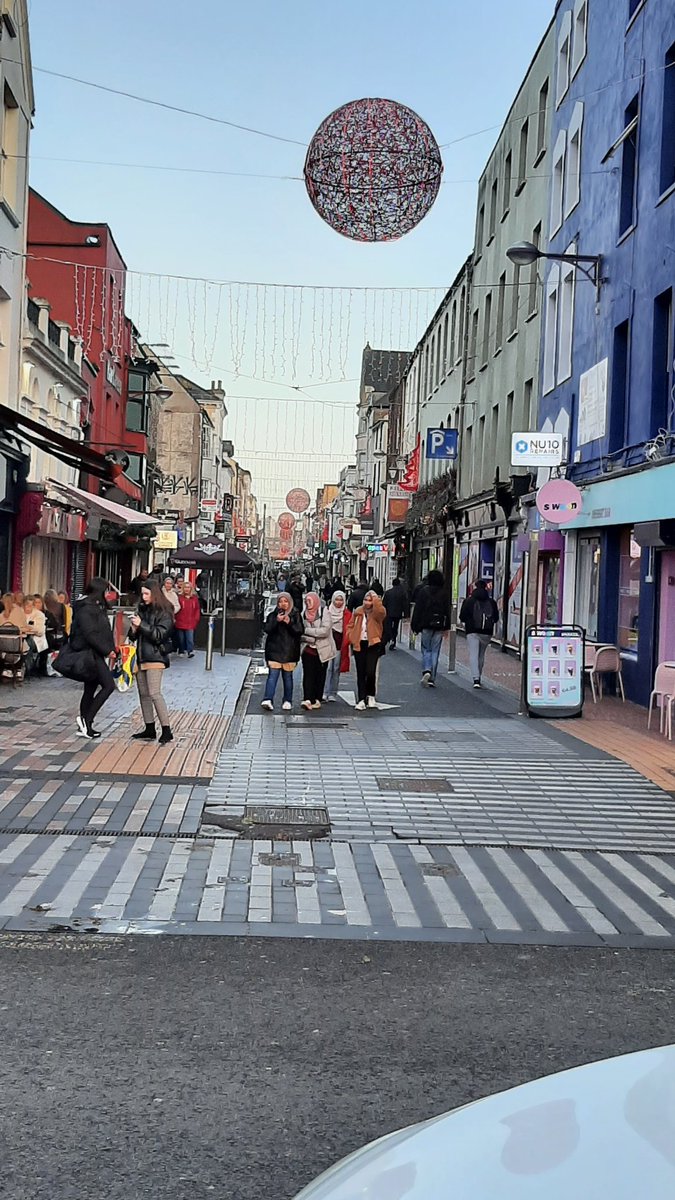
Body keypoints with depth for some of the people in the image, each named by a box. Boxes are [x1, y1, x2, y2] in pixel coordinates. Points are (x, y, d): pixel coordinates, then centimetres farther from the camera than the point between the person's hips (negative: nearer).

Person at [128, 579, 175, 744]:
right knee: (143, 694, 10)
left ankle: (166, 731, -12)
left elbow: (160, 634, -17)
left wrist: (142, 625, -19)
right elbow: (134, 636, 20)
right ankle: (149, 729, 19)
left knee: (154, 693, -14)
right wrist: (133, 629, -3)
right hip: (141, 656, 8)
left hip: (155, 657, -8)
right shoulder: (143, 610, 14)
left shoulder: (163, 613, -7)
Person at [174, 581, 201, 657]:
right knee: (181, 639, 9)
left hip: (190, 623, 0)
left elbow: (197, 610, 9)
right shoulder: (180, 598, -1)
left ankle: (190, 651, -14)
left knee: (190, 639, -11)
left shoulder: (194, 598, 5)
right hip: (180, 622, 0)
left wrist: (196, 619, 2)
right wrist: (176, 618, -4)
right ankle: (181, 652, 22)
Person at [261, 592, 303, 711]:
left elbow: (300, 631, -3)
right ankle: (268, 700, -18)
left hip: (289, 651, 1)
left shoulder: (295, 615, 5)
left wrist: (290, 623, -18)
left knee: (287, 676, 7)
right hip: (274, 650, 0)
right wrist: (276, 621, -19)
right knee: (273, 675, -11)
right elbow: (267, 629, -4)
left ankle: (287, 701, 16)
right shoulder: (273, 615, 7)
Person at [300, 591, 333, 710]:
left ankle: (317, 699, 14)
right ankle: (307, 699, -15)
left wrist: (307, 630, -14)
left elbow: (325, 630, -16)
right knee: (308, 674, -8)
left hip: (322, 650, -2)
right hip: (308, 650, 2)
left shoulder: (324, 612, -5)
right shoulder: (304, 614, 8)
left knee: (320, 675, 5)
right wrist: (312, 638, -9)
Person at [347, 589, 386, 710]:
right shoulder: (358, 612, 8)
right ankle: (361, 700, 10)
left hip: (373, 645, -4)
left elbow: (381, 611, -30)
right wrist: (351, 637, 1)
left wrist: (375, 597, -19)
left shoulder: (377, 612, -5)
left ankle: (370, 696, 10)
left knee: (370, 672, -12)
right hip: (359, 645, 4)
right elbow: (351, 626, 17)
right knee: (360, 673, 5)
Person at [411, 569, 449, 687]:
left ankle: (426, 671, -14)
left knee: (426, 650, 11)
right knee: (435, 652, 6)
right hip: (439, 627, 1)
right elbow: (447, 611, 1)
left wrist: (416, 627, 2)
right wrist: (446, 627, 5)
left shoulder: (423, 592, -2)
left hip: (426, 626, -1)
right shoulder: (444, 594, 1)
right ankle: (432, 679, 5)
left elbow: (417, 610, -2)